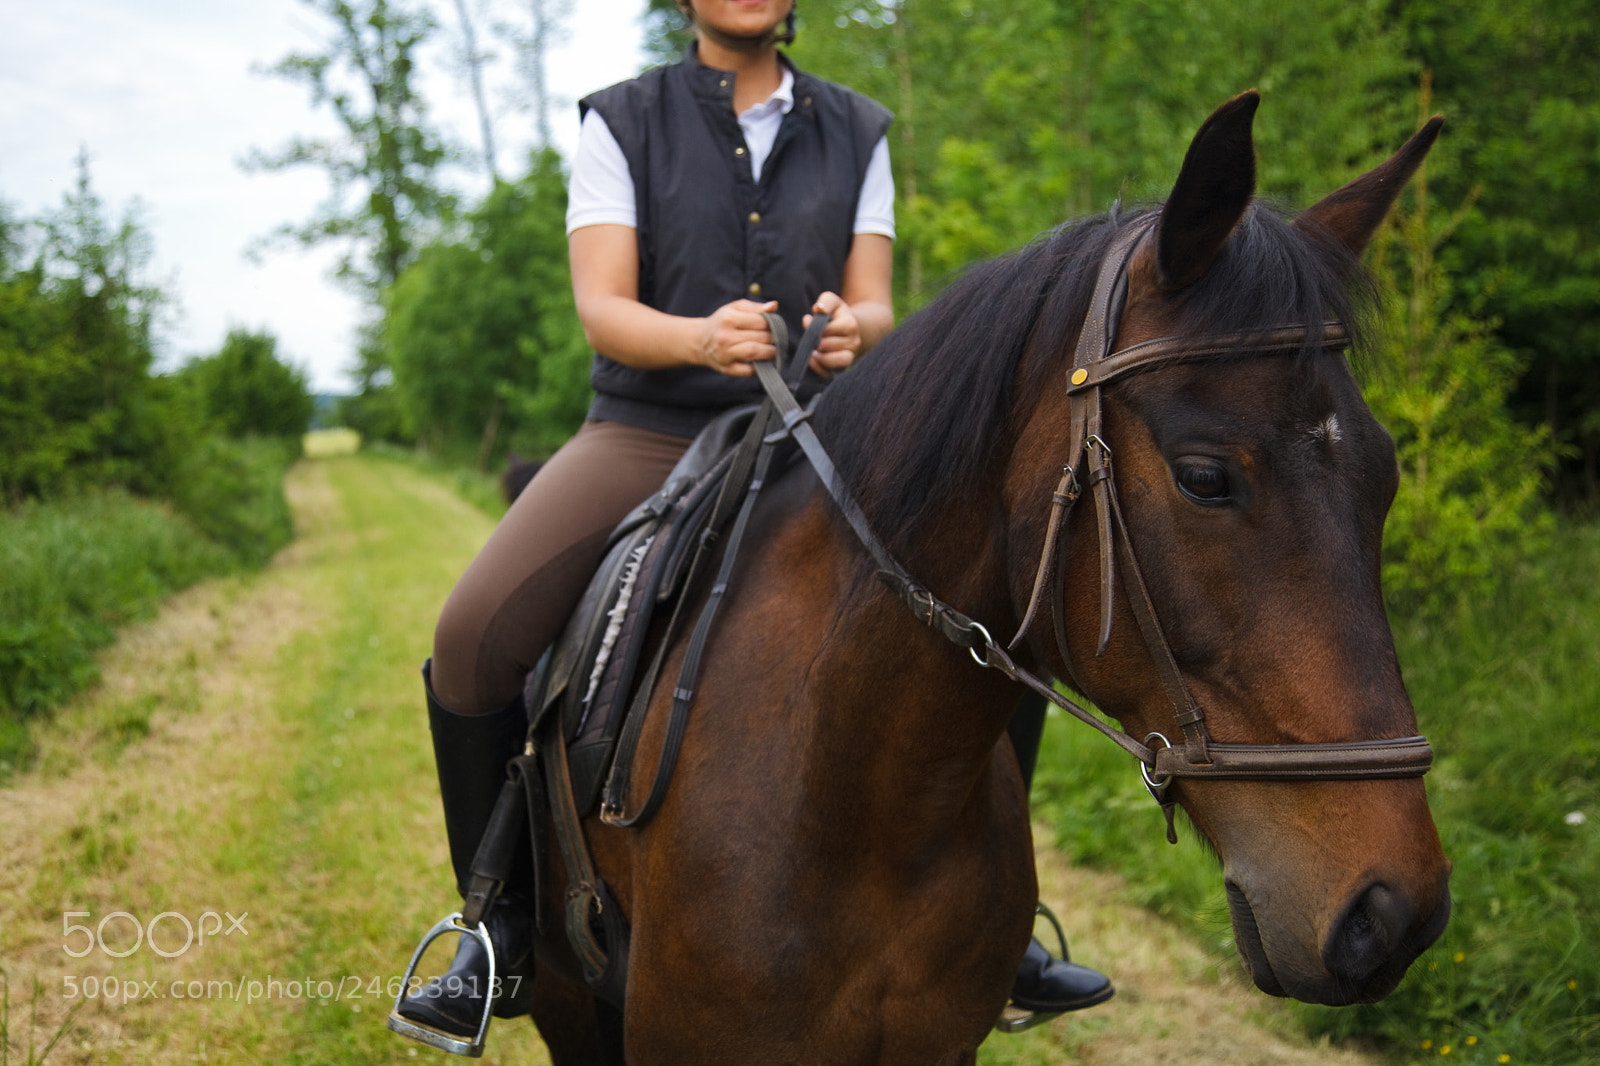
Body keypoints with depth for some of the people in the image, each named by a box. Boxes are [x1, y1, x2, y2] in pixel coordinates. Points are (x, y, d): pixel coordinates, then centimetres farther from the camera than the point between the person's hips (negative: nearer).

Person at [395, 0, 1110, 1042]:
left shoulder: (857, 133, 10)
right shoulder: (620, 124, 2)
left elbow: (876, 308, 1)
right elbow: (602, 308, -9)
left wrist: (849, 330, -24)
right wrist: (705, 337, -31)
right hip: (648, 435, -2)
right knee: (474, 643, -25)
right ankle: (506, 916, 0)